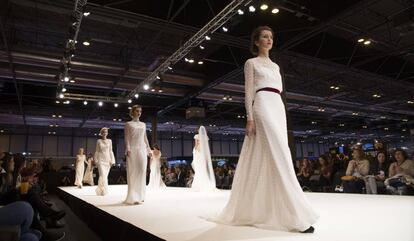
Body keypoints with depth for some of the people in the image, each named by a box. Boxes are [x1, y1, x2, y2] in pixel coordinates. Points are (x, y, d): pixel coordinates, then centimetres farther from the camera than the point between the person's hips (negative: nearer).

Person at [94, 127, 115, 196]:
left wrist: (112, 160, 2)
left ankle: (100, 190, 19)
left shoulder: (109, 141, 7)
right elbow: (97, 151, 6)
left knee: (105, 176, 6)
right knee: (103, 175, -16)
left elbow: (110, 151, 8)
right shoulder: (99, 141, 3)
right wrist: (96, 160, -1)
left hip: (107, 160, 3)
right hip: (101, 160, -3)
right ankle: (103, 191, -12)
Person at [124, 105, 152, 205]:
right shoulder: (128, 124, 5)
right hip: (133, 149, -4)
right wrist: (128, 149, -16)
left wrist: (148, 149, 11)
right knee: (133, 172, -5)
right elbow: (127, 138, -3)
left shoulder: (143, 124, 17)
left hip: (142, 149, 4)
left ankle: (140, 195, 9)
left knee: (142, 171, 0)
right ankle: (133, 197, -2)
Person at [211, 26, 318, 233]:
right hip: (263, 107, -8)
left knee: (271, 157, 5)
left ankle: (259, 209, 15)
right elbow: (249, 92, -3)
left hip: (278, 108, 8)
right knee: (279, 156, -17)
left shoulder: (275, 66, 27)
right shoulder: (251, 63, 7)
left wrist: (282, 115, 17)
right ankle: (296, 216, -16)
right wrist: (250, 118, -14)